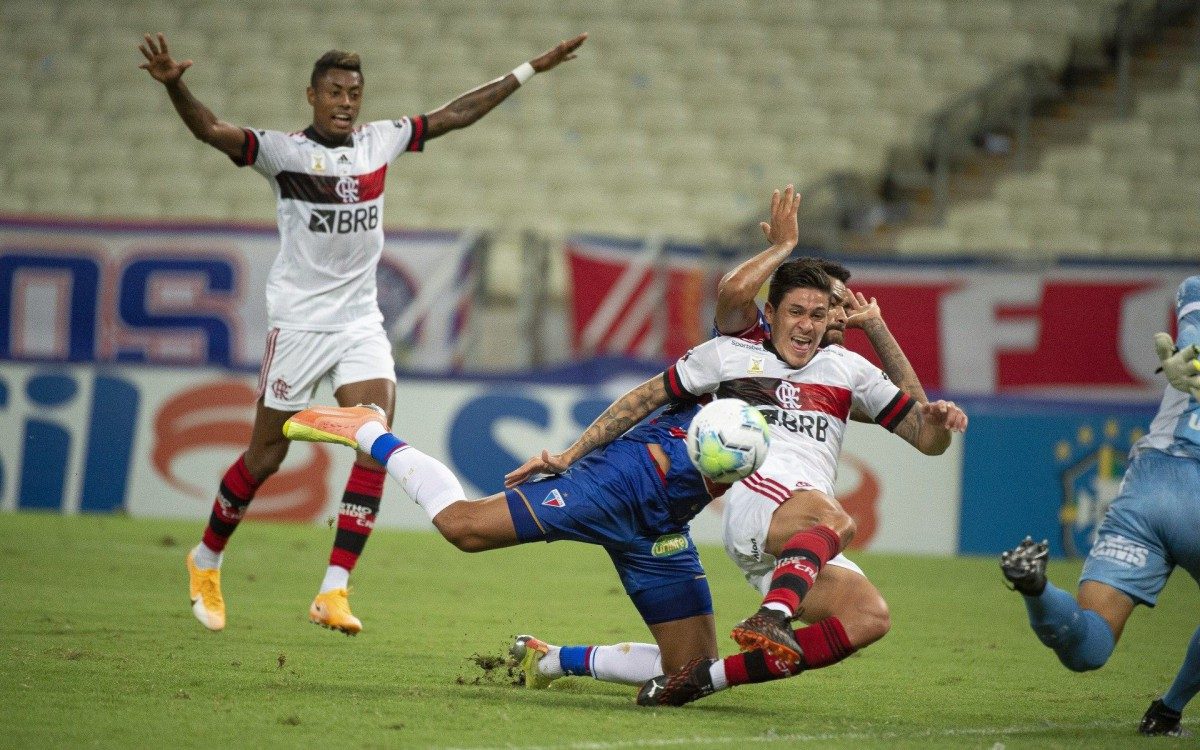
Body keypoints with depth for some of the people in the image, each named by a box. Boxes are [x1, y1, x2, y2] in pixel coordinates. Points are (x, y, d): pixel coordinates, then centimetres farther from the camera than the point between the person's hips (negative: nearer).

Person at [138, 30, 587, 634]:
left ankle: (333, 593, -13)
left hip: (361, 322, 4)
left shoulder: (380, 141, 6)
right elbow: (211, 130, -24)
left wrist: (531, 69, 18)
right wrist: (173, 85, -43)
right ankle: (206, 560, 27)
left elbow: (455, 114, 15)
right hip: (298, 320, -4)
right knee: (266, 455, 2)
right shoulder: (284, 151, -10)